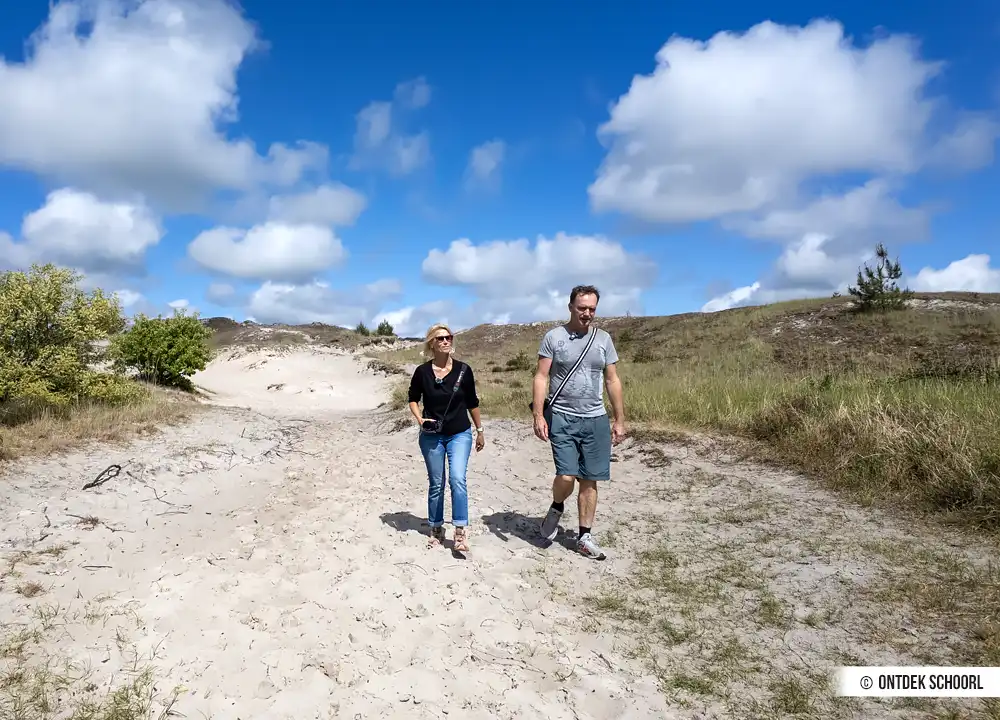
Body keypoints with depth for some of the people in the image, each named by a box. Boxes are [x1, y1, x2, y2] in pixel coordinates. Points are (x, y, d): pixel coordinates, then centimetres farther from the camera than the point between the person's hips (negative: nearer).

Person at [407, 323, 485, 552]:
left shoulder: (463, 370, -6)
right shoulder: (422, 371, -7)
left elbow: (472, 402, 5)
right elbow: (413, 398, 9)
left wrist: (480, 431, 11)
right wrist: (419, 419, -9)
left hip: (460, 434, -1)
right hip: (431, 436, 1)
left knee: (457, 479, -17)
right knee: (436, 484, 10)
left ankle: (461, 530, -9)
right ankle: (436, 529, 25)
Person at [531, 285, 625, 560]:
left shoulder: (603, 339, 8)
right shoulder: (554, 337, -1)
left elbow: (613, 381, 11)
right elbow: (541, 377, -3)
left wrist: (619, 420, 8)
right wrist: (538, 415, -12)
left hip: (596, 419, 3)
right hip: (562, 418, -3)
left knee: (590, 480, 6)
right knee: (566, 476, -12)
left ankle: (584, 537, 19)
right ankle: (556, 508, 21)